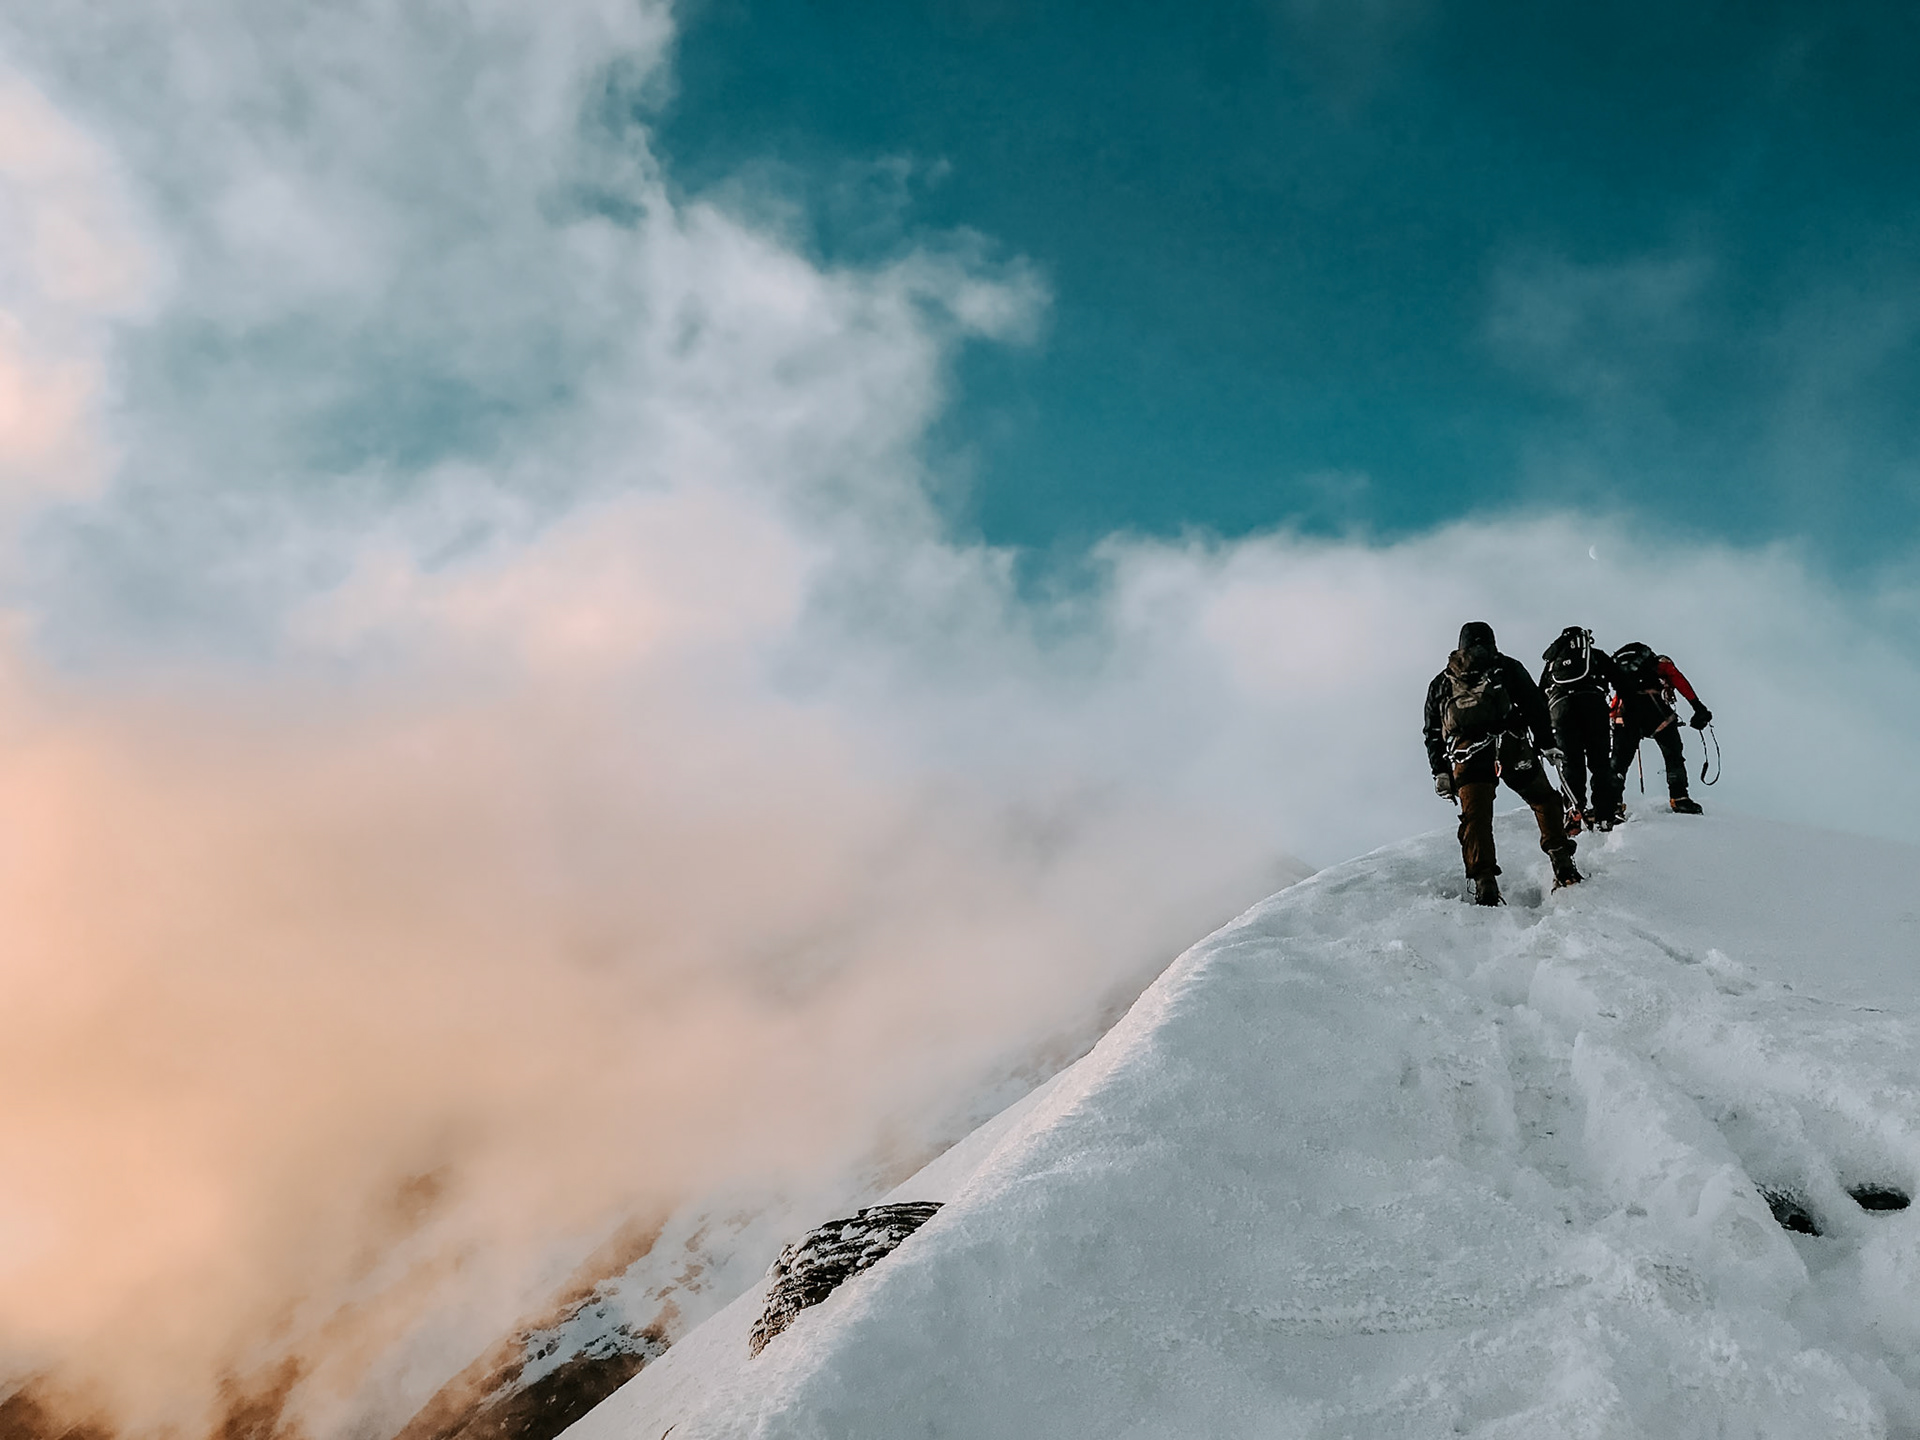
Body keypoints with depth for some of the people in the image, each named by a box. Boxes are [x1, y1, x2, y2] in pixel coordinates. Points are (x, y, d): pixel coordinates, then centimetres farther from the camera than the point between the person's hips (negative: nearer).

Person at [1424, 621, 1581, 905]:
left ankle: (1484, 887, -11)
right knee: (1545, 801, 15)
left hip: (1466, 757, 1)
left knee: (1475, 819, 2)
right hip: (1511, 748, -1)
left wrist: (1440, 772, 19)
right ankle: (1562, 866, 5)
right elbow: (1535, 705, 9)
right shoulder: (1507, 668, 17)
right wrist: (1546, 744, 11)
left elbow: (1433, 733, 19)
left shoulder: (1440, 683, 23)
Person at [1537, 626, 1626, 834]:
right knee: (1600, 761, 1)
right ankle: (1605, 813, -8)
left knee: (1571, 762, 1)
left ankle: (1575, 809, -18)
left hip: (1559, 704, 1)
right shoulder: (1596, 655, 30)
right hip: (1592, 700, -1)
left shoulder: (1552, 662, 34)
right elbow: (1620, 681, 18)